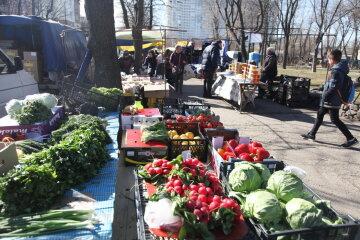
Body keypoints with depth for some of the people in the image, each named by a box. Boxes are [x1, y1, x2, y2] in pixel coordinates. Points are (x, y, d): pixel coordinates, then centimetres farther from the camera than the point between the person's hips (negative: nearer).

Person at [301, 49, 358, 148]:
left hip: (332, 101, -10)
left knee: (335, 120, -3)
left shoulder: (335, 71, -20)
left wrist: (325, 97, -18)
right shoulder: (340, 69, 10)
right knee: (320, 114, 16)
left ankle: (351, 139, 4)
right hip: (331, 100, 10)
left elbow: (333, 87, -25)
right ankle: (312, 134, 25)